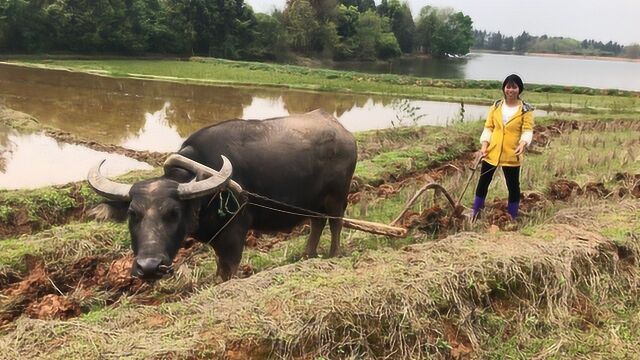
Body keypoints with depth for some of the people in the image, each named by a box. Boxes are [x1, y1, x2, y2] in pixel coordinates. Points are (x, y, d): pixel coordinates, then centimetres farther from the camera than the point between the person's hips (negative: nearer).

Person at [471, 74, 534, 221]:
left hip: (512, 154, -3)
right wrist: (484, 145, -6)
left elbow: (528, 130, -10)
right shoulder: (496, 106, 6)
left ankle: (512, 218, 19)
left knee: (513, 186, 6)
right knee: (483, 182, 10)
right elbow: (488, 127, 6)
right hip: (492, 152, 3)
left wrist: (523, 144, -30)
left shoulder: (526, 110, -4)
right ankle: (475, 215, 23)